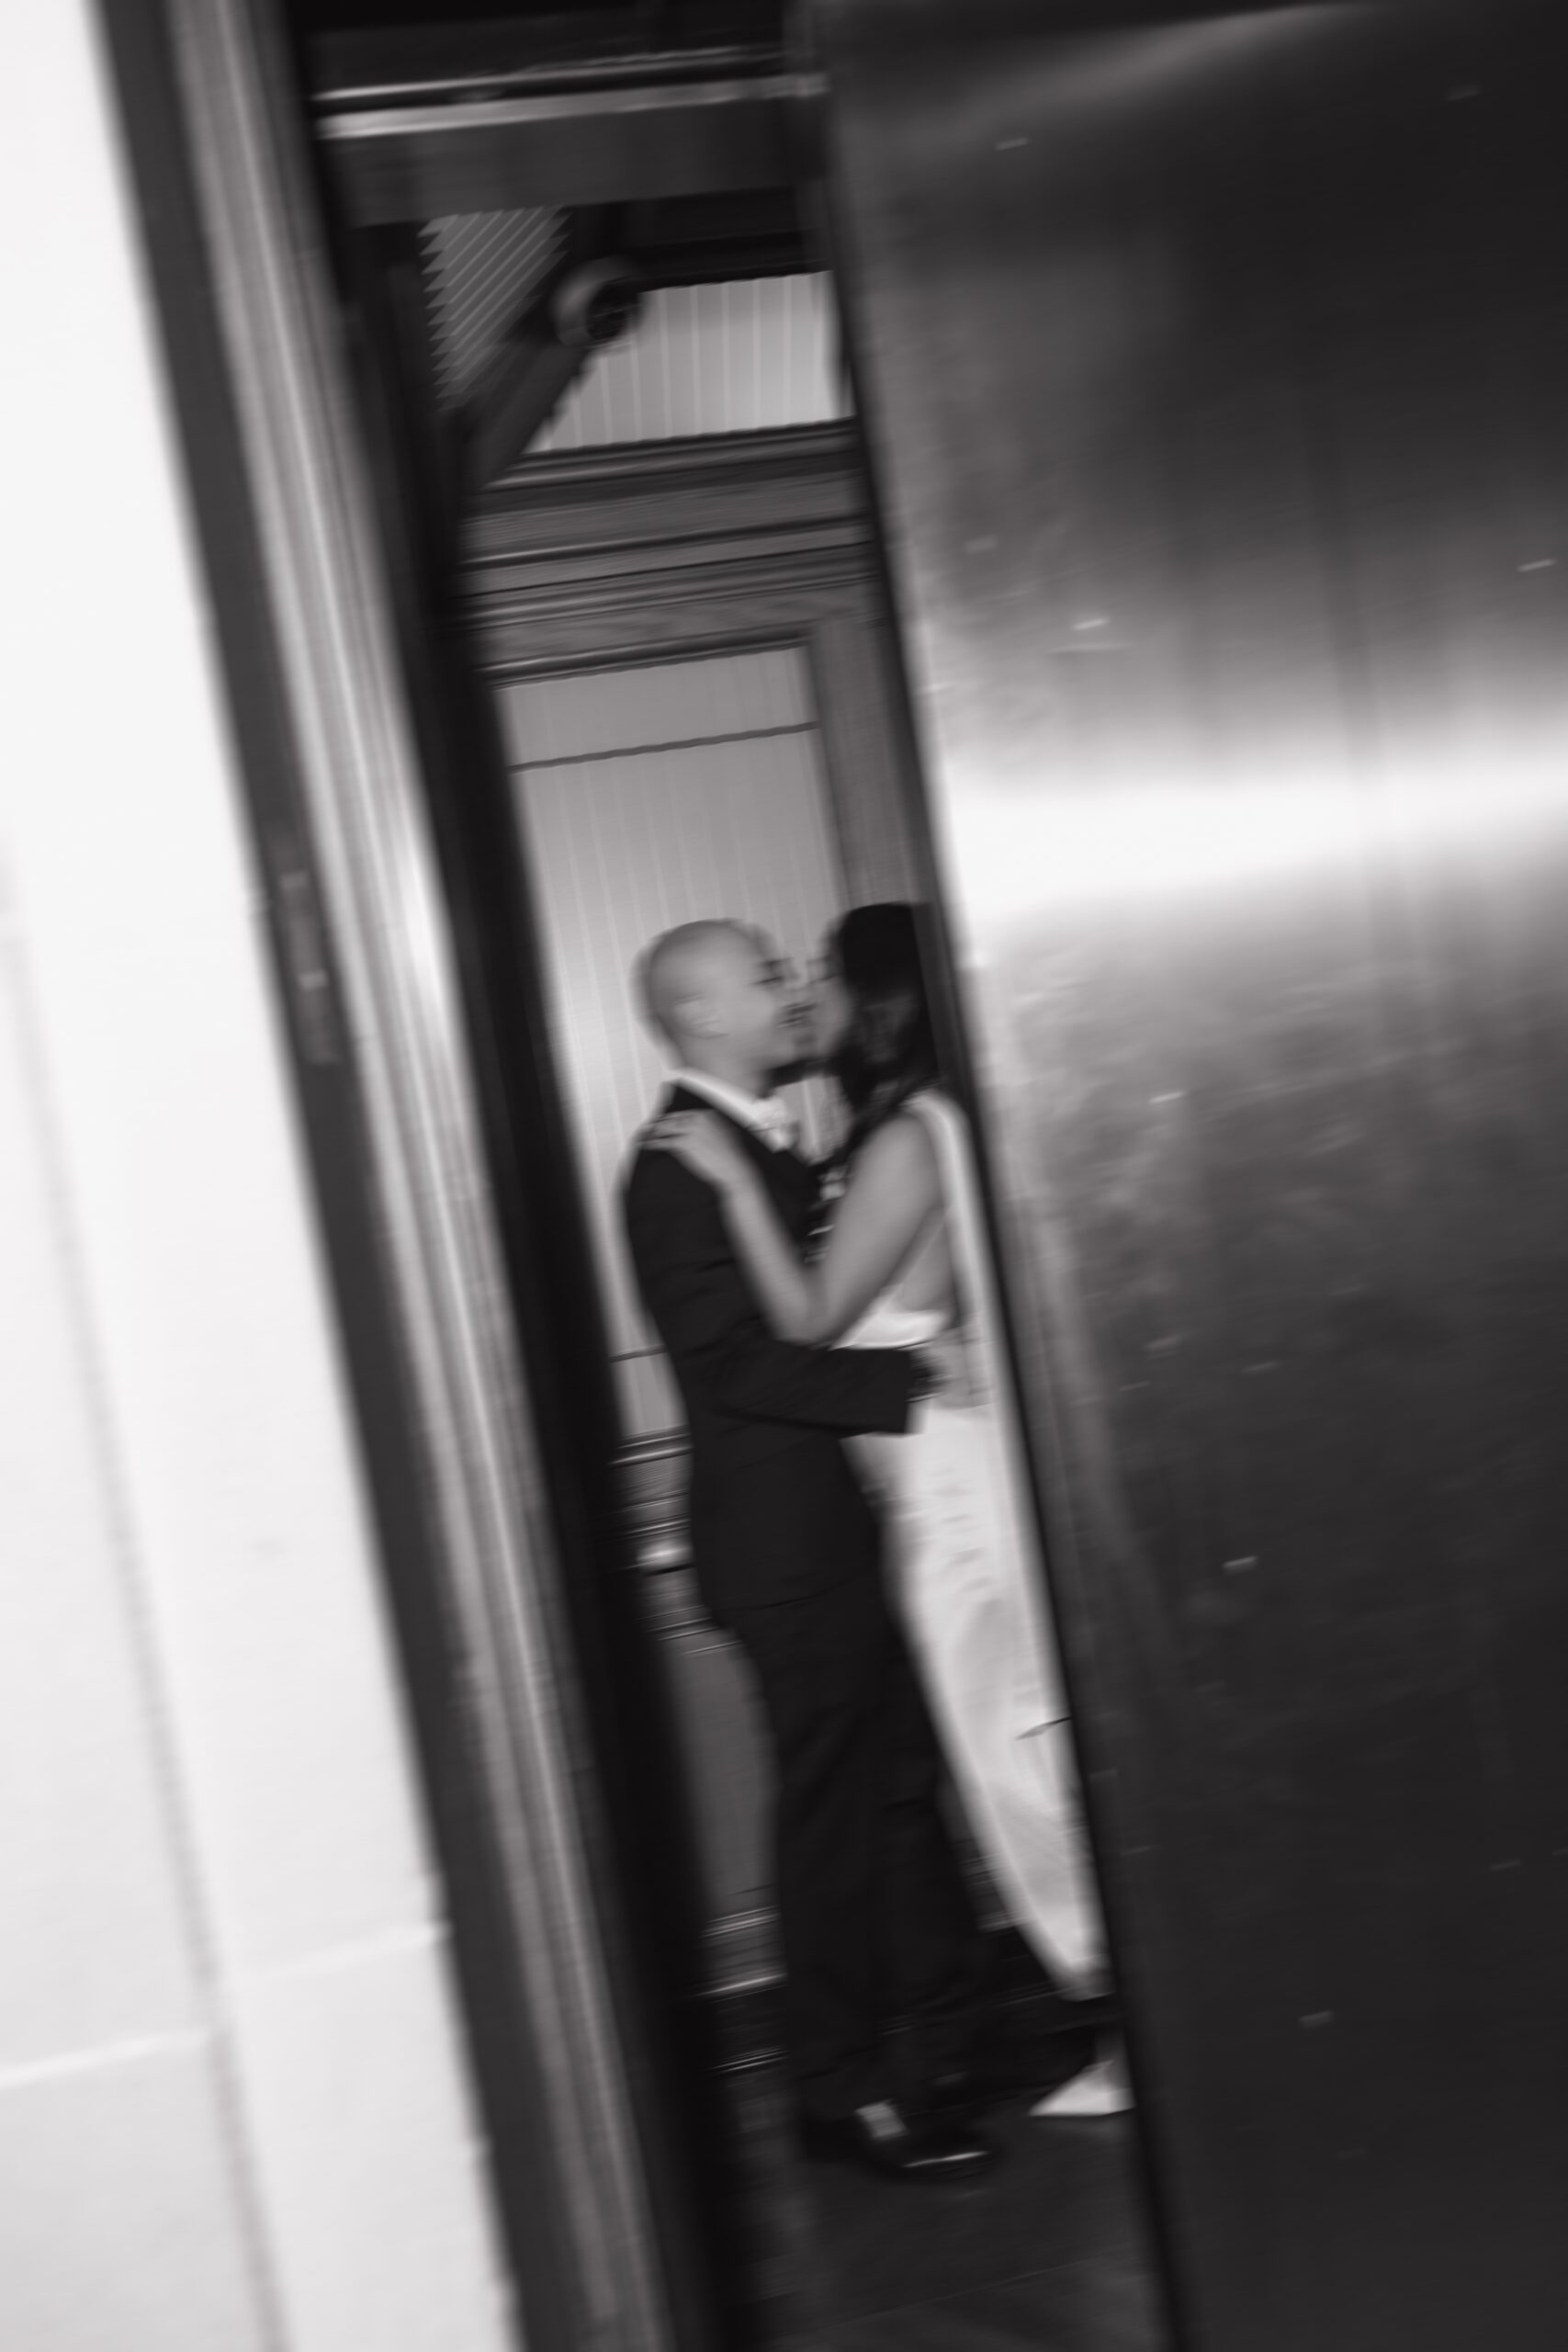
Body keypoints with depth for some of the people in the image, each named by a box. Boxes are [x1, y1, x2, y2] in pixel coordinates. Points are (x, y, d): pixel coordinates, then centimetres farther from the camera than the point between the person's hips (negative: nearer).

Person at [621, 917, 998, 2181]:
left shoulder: (774, 1148, 14)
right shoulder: (675, 1171, -15)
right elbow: (737, 1361, -23)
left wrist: (931, 1359, 5)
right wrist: (912, 1375, -25)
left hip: (857, 1518, 9)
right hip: (790, 1537, -9)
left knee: (912, 1782, 16)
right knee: (837, 1805, 1)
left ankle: (943, 2036, 30)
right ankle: (850, 2090, 15)